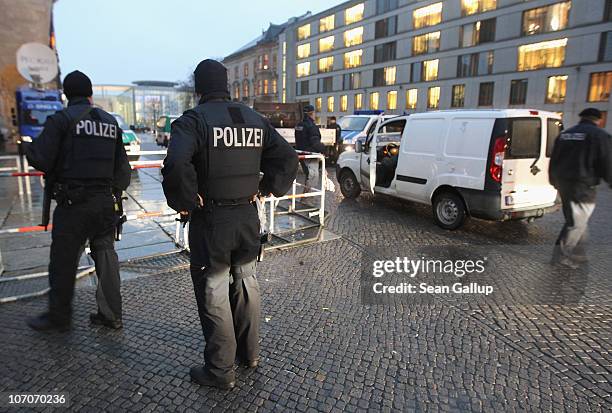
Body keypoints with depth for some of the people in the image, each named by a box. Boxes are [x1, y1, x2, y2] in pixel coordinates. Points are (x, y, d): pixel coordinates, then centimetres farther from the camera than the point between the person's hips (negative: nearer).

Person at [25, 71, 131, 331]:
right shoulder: (110, 122, 10)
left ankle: (58, 316, 21)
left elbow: (40, 159, -11)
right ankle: (111, 315, 19)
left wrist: (29, 148, 10)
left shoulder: (61, 119, -5)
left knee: (63, 260, 7)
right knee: (106, 256, 11)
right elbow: (122, 167, 10)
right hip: (106, 202, 5)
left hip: (72, 202, -5)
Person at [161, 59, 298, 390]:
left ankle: (220, 370, 22)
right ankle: (249, 353, 38)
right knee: (245, 283, 21)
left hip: (211, 221, -6)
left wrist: (184, 202, -17)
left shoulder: (193, 120, -13)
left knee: (213, 294, 8)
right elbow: (287, 158, 7)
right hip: (248, 217, 6)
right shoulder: (255, 119, 6)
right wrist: (268, 187, 6)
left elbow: (176, 164, -31)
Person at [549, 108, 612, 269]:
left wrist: (554, 181, 27)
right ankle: (562, 257, 3)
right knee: (577, 222, 0)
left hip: (563, 183, 7)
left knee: (578, 220, 19)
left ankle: (577, 255, 25)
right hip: (582, 185, -7)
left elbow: (553, 160, 18)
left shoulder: (565, 134, 12)